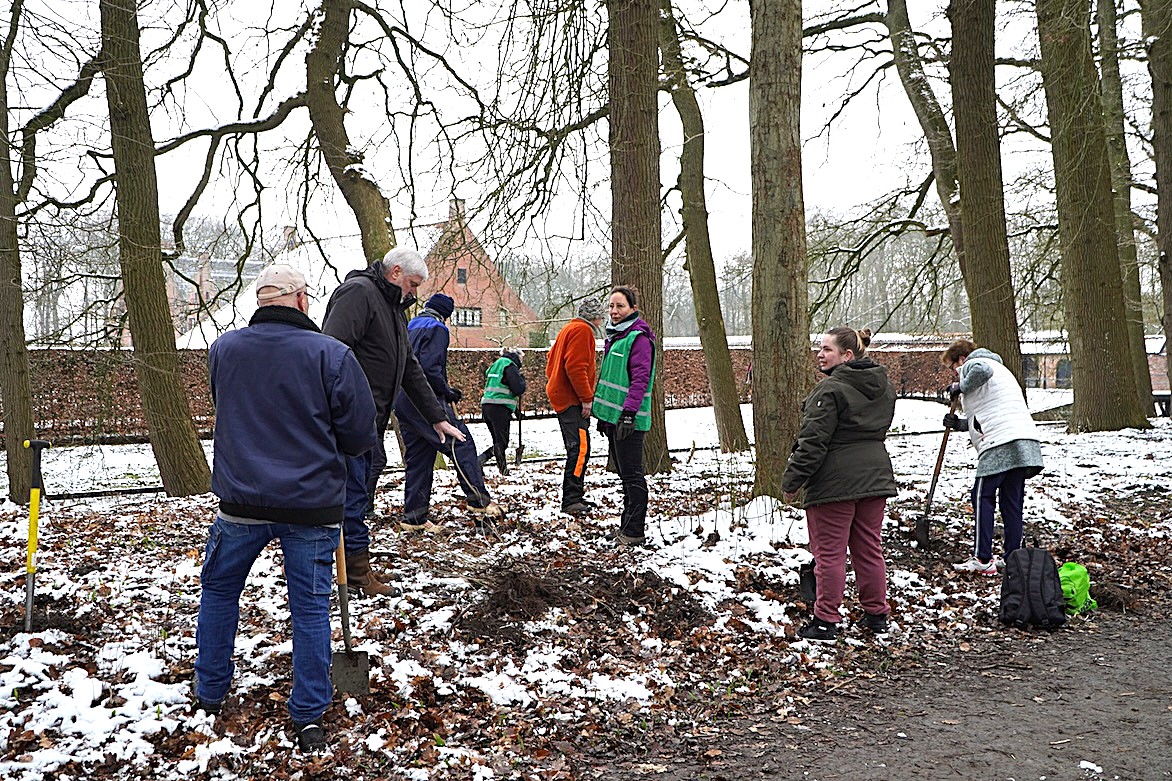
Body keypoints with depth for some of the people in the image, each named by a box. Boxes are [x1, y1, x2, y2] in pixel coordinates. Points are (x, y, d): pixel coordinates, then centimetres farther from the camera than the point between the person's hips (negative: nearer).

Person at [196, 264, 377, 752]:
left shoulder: (223, 349, 0)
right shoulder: (332, 355, -11)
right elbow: (360, 435, -7)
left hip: (241, 500, 2)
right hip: (312, 505, -2)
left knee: (218, 591, 23)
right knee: (310, 607, 8)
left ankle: (209, 694, 35)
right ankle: (309, 717, 13)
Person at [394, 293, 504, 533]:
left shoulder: (409, 328, 23)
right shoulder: (437, 329, -3)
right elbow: (430, 367, -17)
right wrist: (448, 392, -5)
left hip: (401, 402, 9)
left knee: (418, 458, 11)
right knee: (461, 443, -10)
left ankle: (414, 517, 11)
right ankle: (479, 501, -17)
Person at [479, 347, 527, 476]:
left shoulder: (496, 364, 22)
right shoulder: (510, 366, -6)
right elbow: (518, 389, -15)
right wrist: (522, 378, 8)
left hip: (486, 407, 9)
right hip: (500, 409, -9)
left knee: (498, 442, 13)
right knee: (502, 443, -4)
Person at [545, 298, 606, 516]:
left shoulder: (568, 329, 22)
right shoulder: (583, 330, -10)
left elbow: (551, 361, 26)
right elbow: (576, 367, -21)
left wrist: (554, 383, 25)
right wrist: (586, 398, -19)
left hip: (561, 396, 11)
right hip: (572, 399, -11)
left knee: (578, 448, 14)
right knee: (580, 448, -16)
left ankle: (575, 496, 19)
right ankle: (571, 500, -20)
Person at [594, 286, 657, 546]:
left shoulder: (638, 338, -12)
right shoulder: (614, 335, 17)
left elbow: (640, 379, -19)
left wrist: (629, 413, -24)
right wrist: (602, 412, 23)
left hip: (628, 418, -10)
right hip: (612, 415, 10)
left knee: (632, 474, -6)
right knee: (624, 473, 15)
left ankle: (635, 531, -1)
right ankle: (628, 525, 24)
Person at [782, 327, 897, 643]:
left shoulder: (831, 389, -17)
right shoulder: (885, 387, 10)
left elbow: (814, 441, -18)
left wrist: (793, 481, -11)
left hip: (834, 481, -8)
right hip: (876, 476, 8)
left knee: (829, 552, 0)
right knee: (869, 548, 16)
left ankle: (825, 621, 5)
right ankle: (877, 614, 24)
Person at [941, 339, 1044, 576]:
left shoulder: (971, 364, 3)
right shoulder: (999, 369, 33)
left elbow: (982, 370, -26)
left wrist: (961, 387, -8)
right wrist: (959, 423, 20)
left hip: (1001, 444, -9)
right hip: (1025, 443, 9)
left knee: (983, 498, -3)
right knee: (1012, 502, 11)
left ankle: (982, 559, -5)